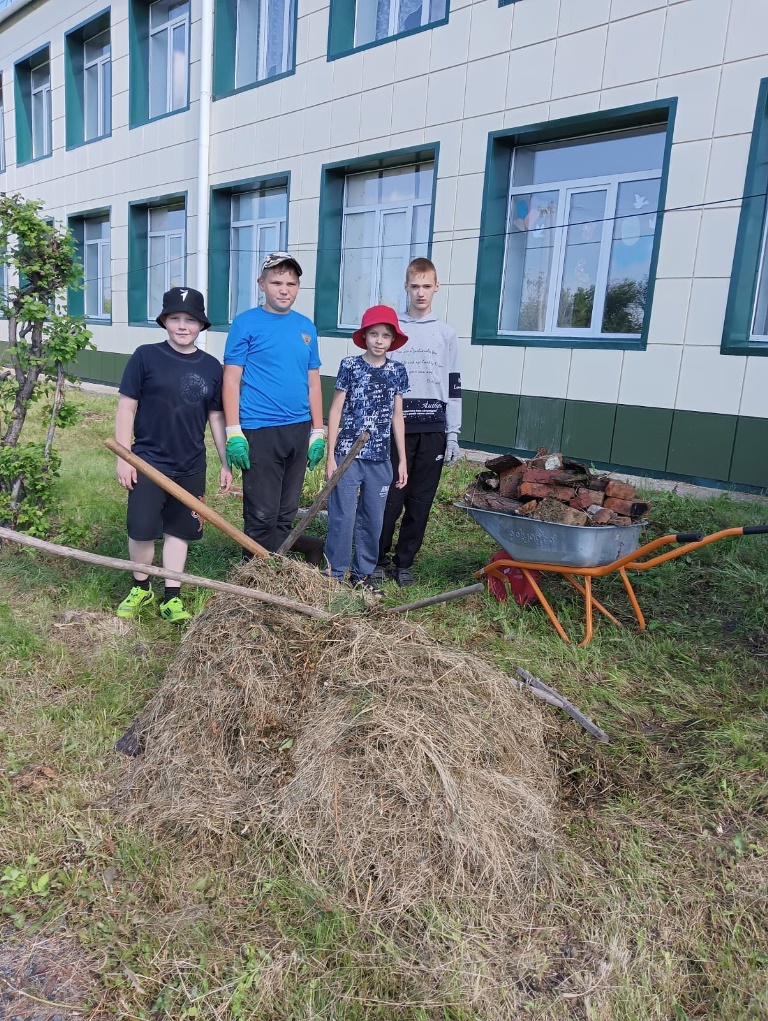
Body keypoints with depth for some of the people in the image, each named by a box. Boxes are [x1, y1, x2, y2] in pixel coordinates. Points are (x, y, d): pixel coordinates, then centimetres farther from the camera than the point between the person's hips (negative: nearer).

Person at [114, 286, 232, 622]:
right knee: (141, 530, 3)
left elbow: (217, 418, 9)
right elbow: (126, 408, -4)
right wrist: (123, 457, -8)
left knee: (179, 531, 10)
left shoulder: (211, 367, 3)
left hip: (191, 467, 3)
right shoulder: (146, 356, -6)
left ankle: (172, 597, 22)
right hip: (148, 462, -2)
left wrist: (225, 464, 7)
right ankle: (140, 588, 27)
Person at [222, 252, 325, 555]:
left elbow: (313, 383, 14)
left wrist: (318, 432, 10)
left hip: (299, 430, 5)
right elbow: (231, 380, -5)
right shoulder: (246, 323, -3)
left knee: (286, 514, 13)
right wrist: (234, 433, -12)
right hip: (260, 432, -5)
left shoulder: (306, 327, 11)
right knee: (262, 515, 0)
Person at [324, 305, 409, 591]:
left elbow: (397, 416, 11)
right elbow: (336, 410, -2)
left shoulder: (397, 371, 6)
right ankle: (334, 574, 12)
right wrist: (330, 455, -6)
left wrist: (402, 460, 9)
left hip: (380, 458, 4)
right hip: (348, 454, -3)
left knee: (373, 519, 10)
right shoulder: (350, 366, -3)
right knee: (343, 517, -2)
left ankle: (362, 572, 24)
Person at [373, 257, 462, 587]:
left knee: (421, 501, 5)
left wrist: (453, 435, 3)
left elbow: (453, 387, 9)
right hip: (397, 427, -1)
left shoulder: (446, 334, 9)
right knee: (390, 498, -2)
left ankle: (404, 562, 17)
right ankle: (379, 559, 15)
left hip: (433, 430, 2)